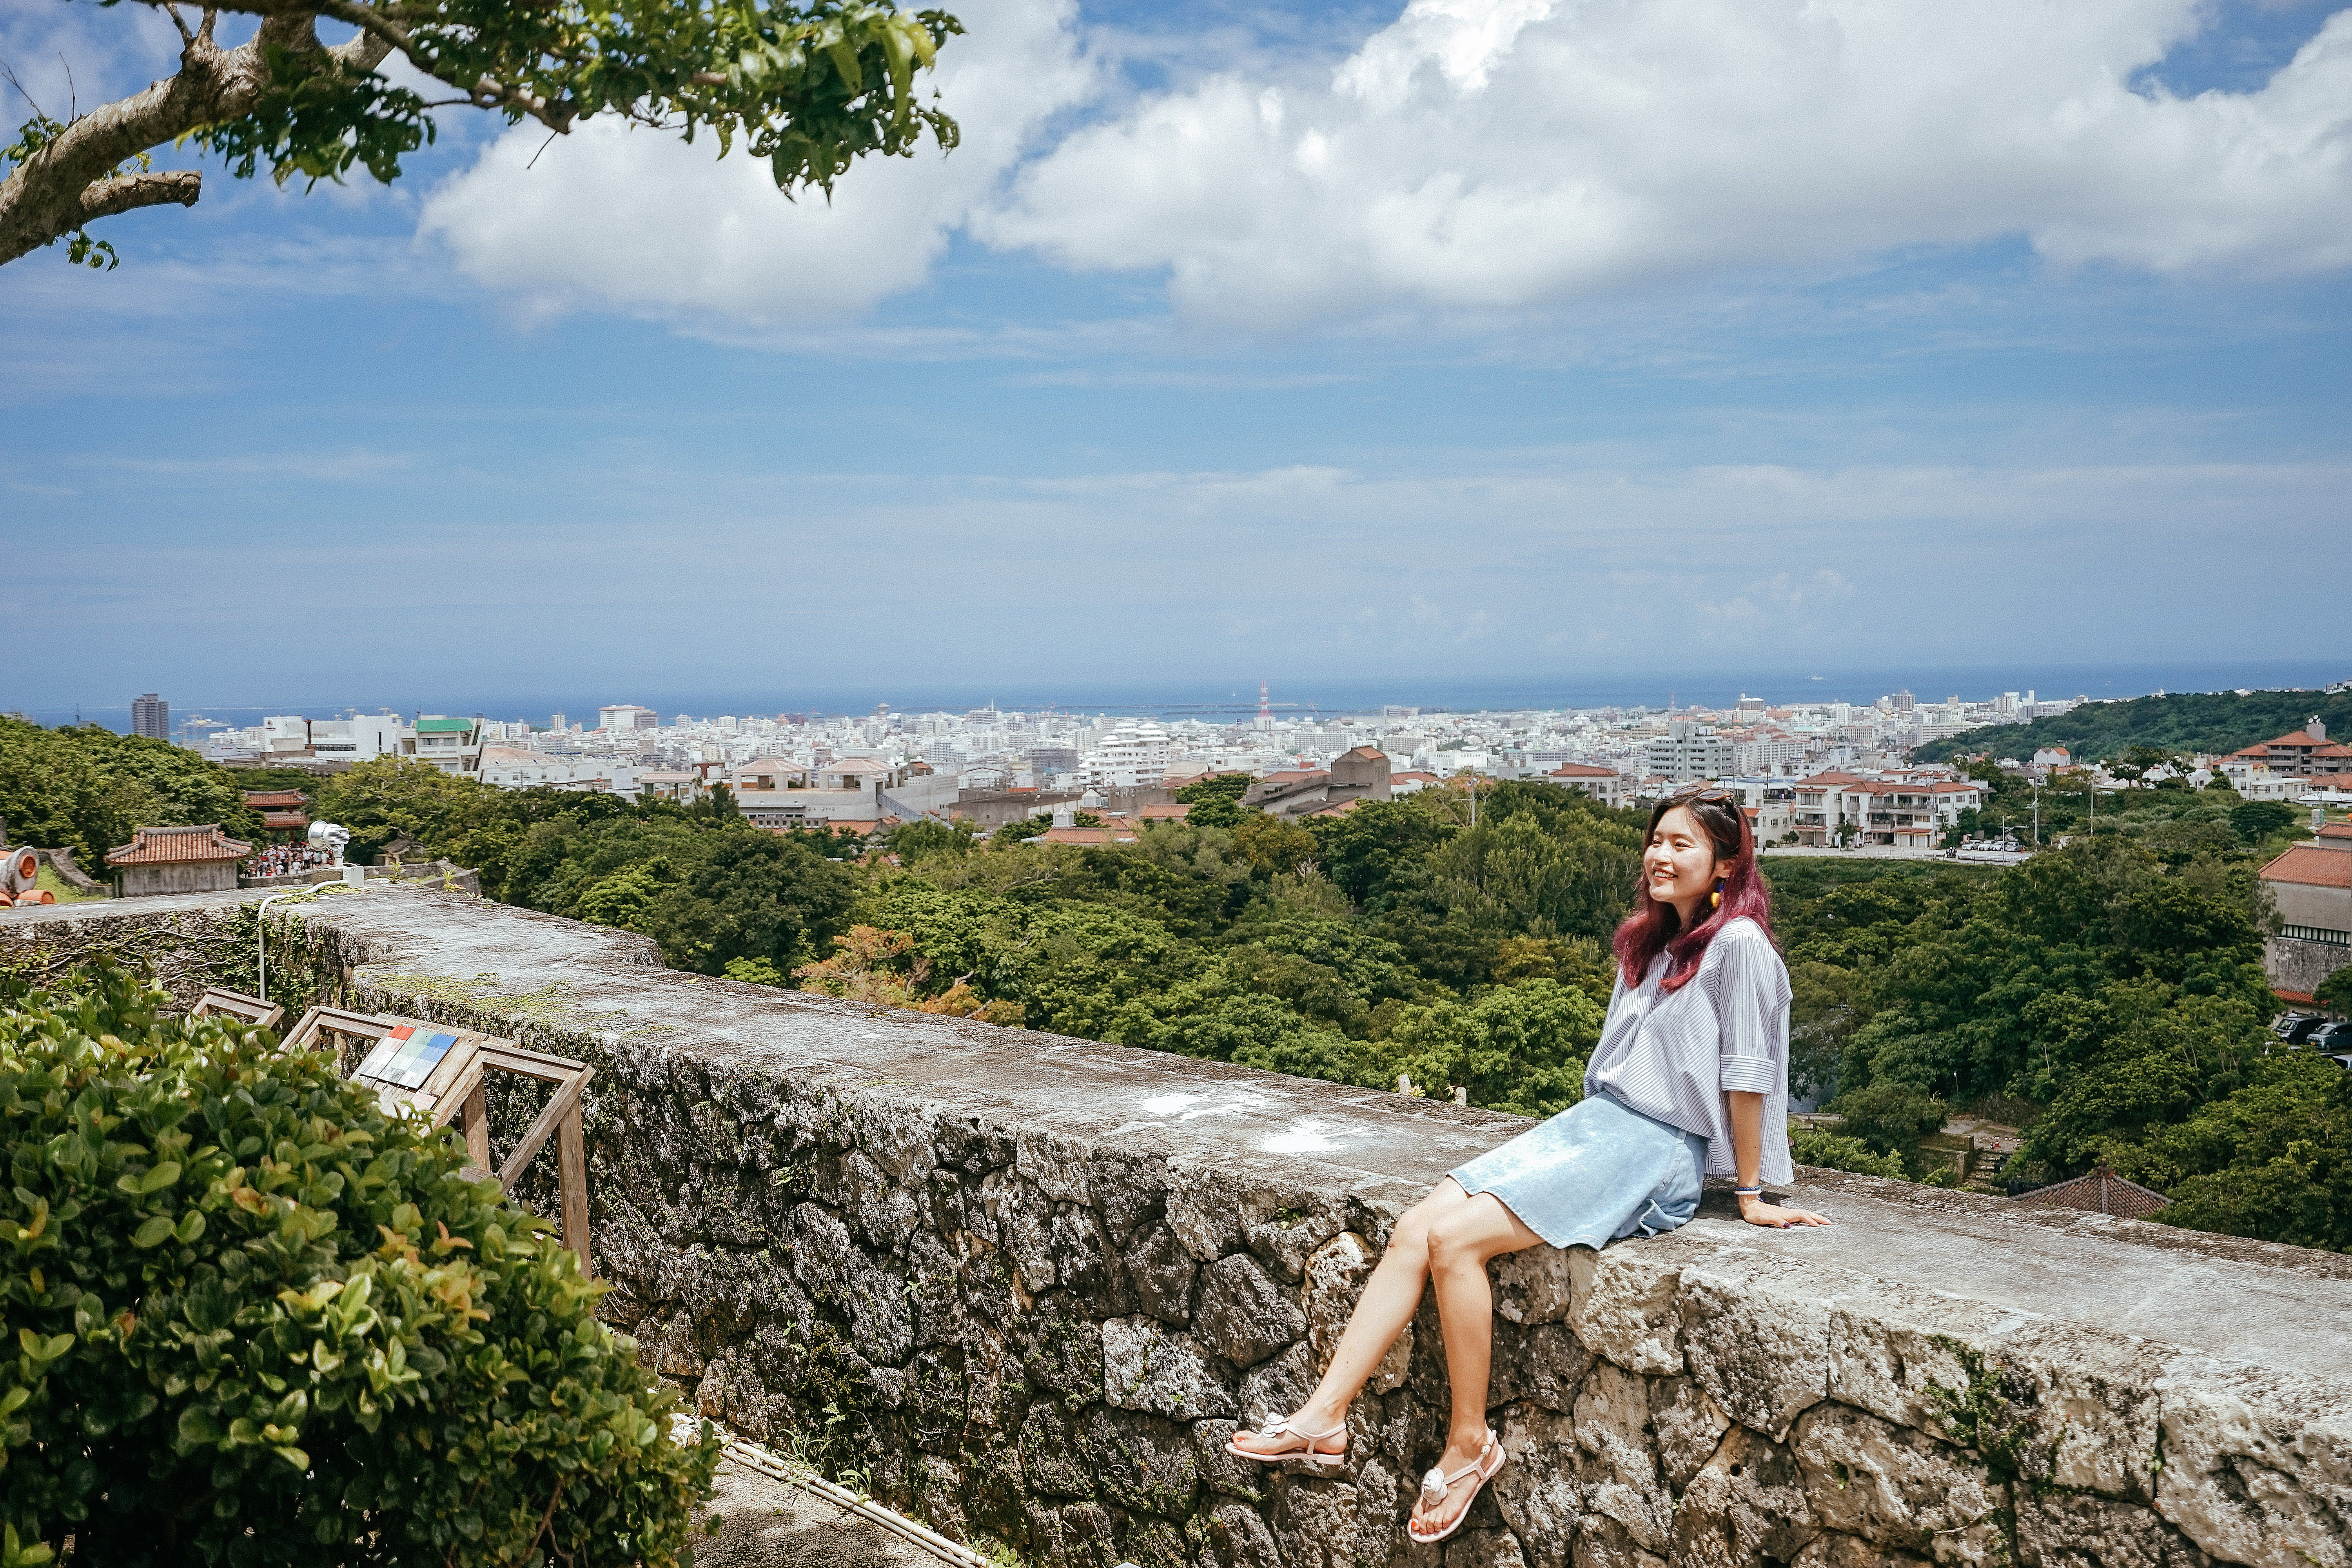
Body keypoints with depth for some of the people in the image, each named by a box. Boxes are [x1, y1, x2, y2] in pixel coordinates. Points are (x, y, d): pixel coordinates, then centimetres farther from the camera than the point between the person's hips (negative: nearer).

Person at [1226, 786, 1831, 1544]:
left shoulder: (1738, 944, -10)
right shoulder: (1648, 942, 17)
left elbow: (1746, 1073, -7)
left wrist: (1751, 1194, -3)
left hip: (1658, 1154, -8)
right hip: (1590, 1121, 8)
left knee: (1456, 1240, -23)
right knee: (1413, 1231, -12)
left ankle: (1469, 1443, -9)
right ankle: (1324, 1416, -13)